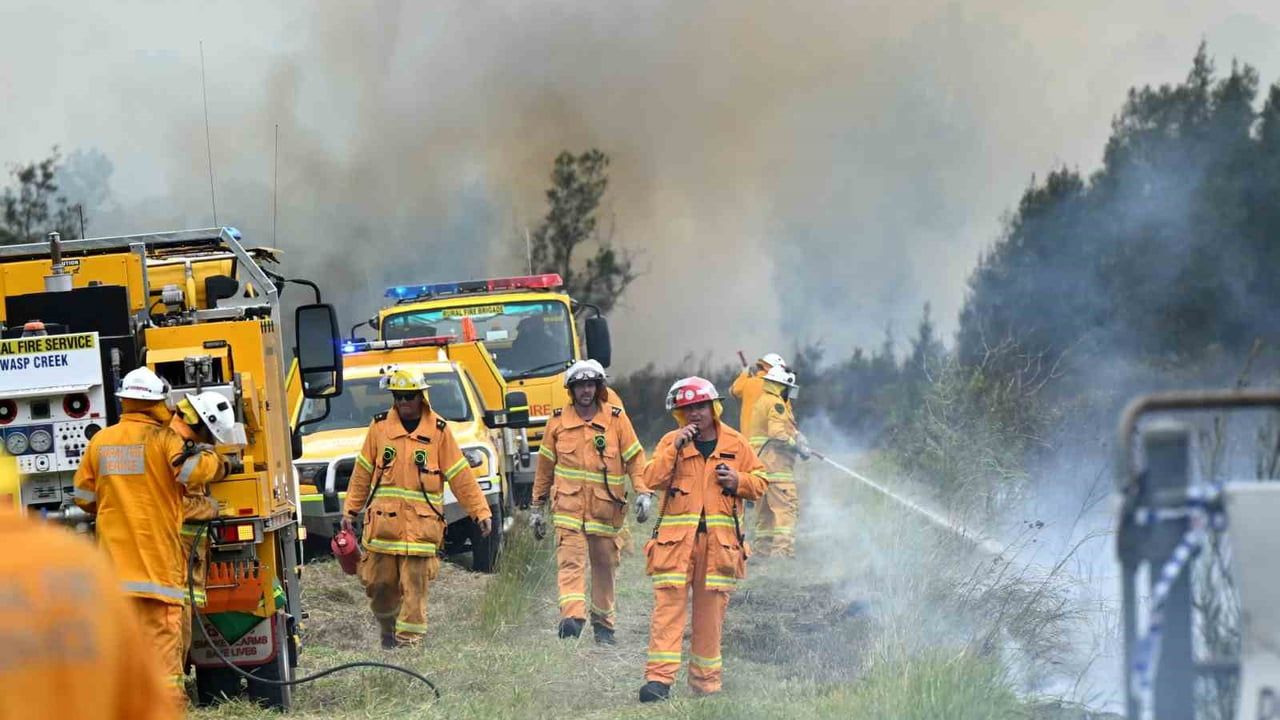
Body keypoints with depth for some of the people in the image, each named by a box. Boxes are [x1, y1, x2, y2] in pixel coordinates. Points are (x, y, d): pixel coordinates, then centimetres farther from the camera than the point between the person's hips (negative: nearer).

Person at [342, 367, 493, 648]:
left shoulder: (438, 430, 3)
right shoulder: (380, 426, 8)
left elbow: (461, 476, 4)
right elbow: (363, 473, 14)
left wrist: (480, 511, 1)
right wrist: (351, 510, 11)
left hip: (421, 524, -2)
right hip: (383, 521, 2)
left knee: (415, 586, -6)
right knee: (378, 584, 5)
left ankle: (409, 640, -2)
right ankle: (388, 627, 30)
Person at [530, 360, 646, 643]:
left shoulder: (617, 420, 3)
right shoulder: (558, 422, 7)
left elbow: (635, 458, 4)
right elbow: (545, 465, 14)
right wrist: (537, 506, 16)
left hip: (606, 507, 1)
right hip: (568, 506, -1)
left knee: (605, 567, 9)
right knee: (571, 561, -16)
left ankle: (603, 625, 21)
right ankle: (572, 617, -31)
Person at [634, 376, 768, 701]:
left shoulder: (735, 444, 10)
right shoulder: (671, 442, 6)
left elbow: (760, 482, 15)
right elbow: (653, 481, -6)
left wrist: (739, 481, -5)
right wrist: (676, 448, -14)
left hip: (720, 540, 2)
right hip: (676, 538, -2)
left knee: (711, 610, 5)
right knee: (669, 604, -10)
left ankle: (706, 679, 14)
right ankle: (659, 678, -15)